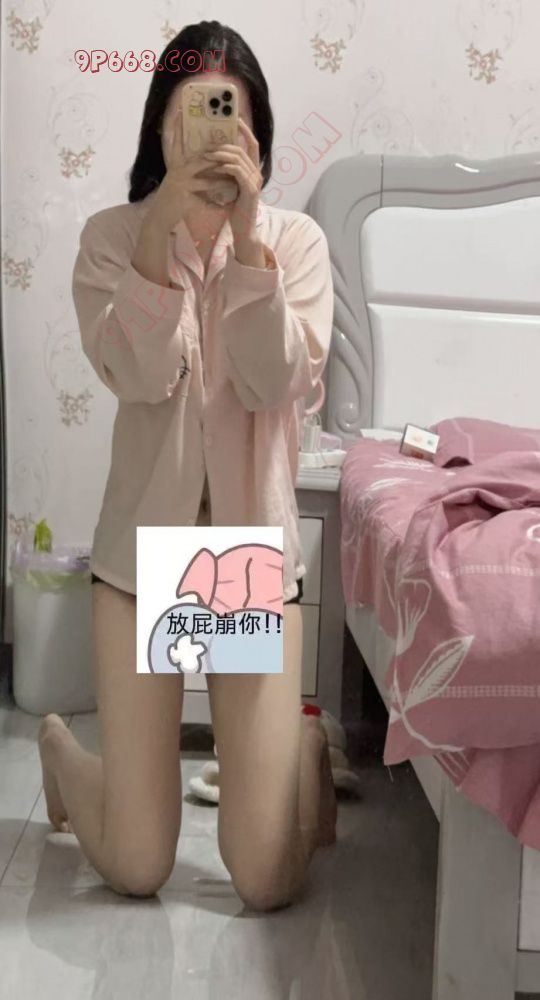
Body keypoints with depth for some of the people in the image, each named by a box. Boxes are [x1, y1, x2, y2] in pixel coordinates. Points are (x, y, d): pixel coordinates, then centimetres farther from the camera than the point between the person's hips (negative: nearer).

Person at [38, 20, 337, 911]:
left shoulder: (296, 239, -1)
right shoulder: (111, 236, -1)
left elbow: (279, 385, -15)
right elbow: (139, 376, -15)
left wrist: (247, 238, -21)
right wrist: (161, 229, -22)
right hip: (144, 544, 0)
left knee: (268, 881, 0)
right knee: (135, 869, 4)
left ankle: (304, 738, 32)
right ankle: (61, 749, 36)